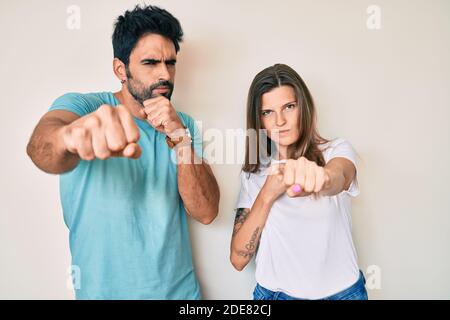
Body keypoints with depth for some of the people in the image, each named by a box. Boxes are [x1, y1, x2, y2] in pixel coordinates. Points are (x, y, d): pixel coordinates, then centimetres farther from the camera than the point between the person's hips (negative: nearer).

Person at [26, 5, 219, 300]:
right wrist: (71, 136, -54)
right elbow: (40, 145, -33)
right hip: (104, 289, -2)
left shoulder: (184, 125, -4)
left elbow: (206, 213, -13)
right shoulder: (81, 106, -11)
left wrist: (180, 138, -24)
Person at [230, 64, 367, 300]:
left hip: (342, 291, -1)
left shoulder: (337, 151, -9)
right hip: (275, 292, 1)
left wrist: (320, 177, -55)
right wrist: (267, 195, -22)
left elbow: (338, 178, -33)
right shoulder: (253, 173, -5)